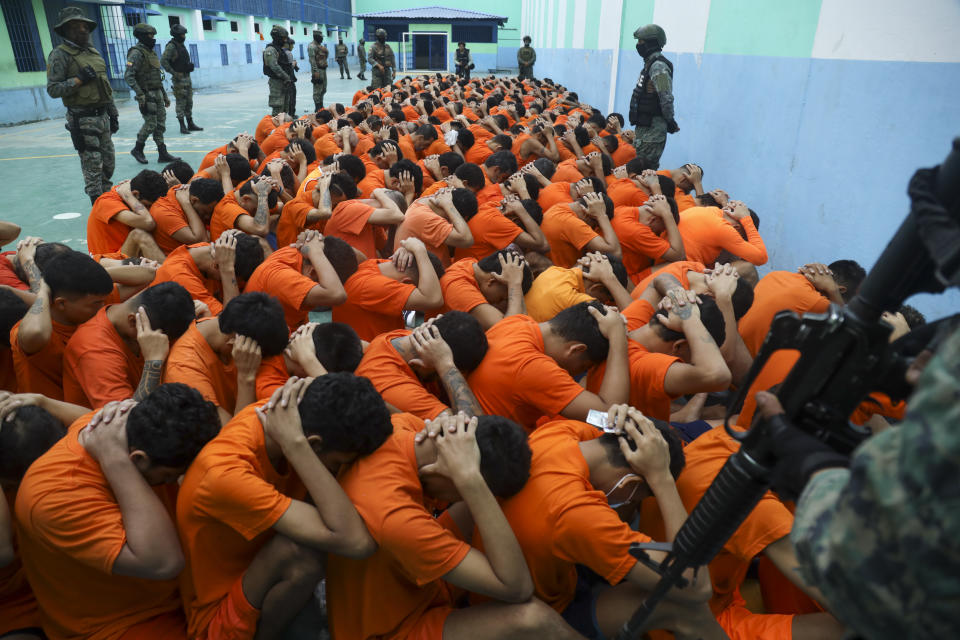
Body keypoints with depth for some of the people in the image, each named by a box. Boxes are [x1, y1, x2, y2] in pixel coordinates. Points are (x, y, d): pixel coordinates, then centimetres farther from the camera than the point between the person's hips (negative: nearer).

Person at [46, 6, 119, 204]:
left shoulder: (94, 53, 15)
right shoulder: (59, 55, -7)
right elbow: (52, 89, -12)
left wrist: (113, 113, 19)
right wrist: (79, 79, -20)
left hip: (102, 116, 7)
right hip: (83, 120, -7)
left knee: (108, 164, 14)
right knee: (93, 168, -7)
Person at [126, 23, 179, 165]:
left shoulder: (151, 52, 17)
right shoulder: (137, 53, -12)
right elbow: (128, 76, -19)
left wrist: (165, 95, 21)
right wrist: (139, 94, -26)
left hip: (157, 94, 8)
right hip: (147, 95, -8)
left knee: (160, 124, 6)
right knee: (150, 124, -6)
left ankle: (163, 154, 9)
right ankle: (137, 149, 10)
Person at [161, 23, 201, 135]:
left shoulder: (181, 45, 13)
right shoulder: (171, 46, -12)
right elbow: (163, 61, -20)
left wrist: (189, 66, 9)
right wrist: (174, 73, -19)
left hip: (187, 77, 8)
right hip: (179, 79, -8)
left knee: (189, 102, 11)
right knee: (181, 102, -5)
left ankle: (190, 124, 18)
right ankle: (183, 126, -2)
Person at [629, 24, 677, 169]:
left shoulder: (658, 67, -16)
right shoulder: (651, 63, 17)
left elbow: (667, 98, -21)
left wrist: (670, 121, -13)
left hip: (653, 128, -10)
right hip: (645, 126, 10)